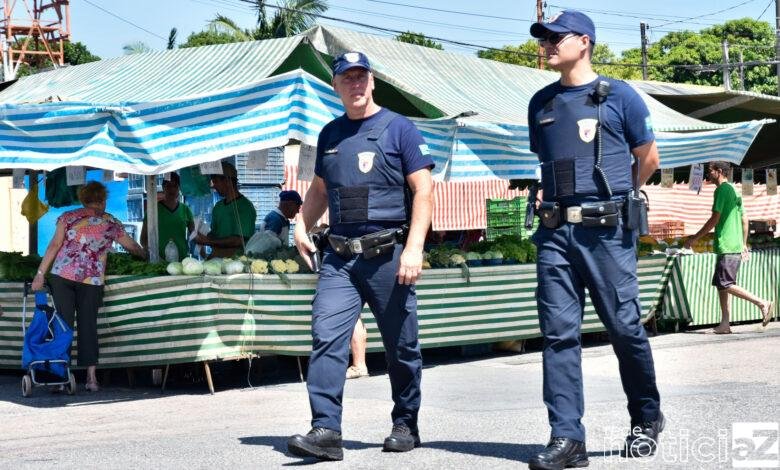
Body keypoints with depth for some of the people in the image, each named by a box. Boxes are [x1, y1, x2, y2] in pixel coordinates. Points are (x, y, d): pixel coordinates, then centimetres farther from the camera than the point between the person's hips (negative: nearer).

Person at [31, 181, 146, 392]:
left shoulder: (68, 217, 7)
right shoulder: (111, 223, 10)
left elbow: (54, 246, 0)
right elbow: (132, 246, 21)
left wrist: (40, 273, 0)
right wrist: (146, 256, 40)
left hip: (62, 275, 0)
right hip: (92, 280, 0)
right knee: (88, 326, 6)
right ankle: (91, 377, 2)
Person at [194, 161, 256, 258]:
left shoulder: (245, 207, -6)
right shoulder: (218, 206, 18)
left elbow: (239, 240, -13)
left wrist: (208, 241, -12)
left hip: (236, 259, -6)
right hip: (216, 258, 6)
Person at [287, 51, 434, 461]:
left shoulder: (398, 129, 0)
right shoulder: (330, 134, 15)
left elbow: (423, 189, -5)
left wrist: (414, 248, -15)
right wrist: (302, 226, 9)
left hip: (388, 256, -3)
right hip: (339, 258, 4)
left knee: (401, 346, 6)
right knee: (326, 337, -12)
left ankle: (405, 426, 22)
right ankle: (325, 431, -14)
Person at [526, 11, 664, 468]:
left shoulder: (618, 95, 1)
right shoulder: (541, 103, 13)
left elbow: (648, 158, 10)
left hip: (607, 230, -4)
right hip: (555, 231, 4)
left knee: (625, 328, 1)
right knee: (559, 334, -2)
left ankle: (647, 420, 22)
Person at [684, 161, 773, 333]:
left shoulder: (722, 190, -10)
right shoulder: (734, 191, 19)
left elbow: (715, 219, -15)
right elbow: (744, 219, 21)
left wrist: (694, 238, -9)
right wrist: (744, 244, 24)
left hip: (727, 247, -10)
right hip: (736, 246, 10)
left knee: (726, 285, -11)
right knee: (720, 284, 8)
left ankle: (762, 303, -11)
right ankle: (725, 324, 5)